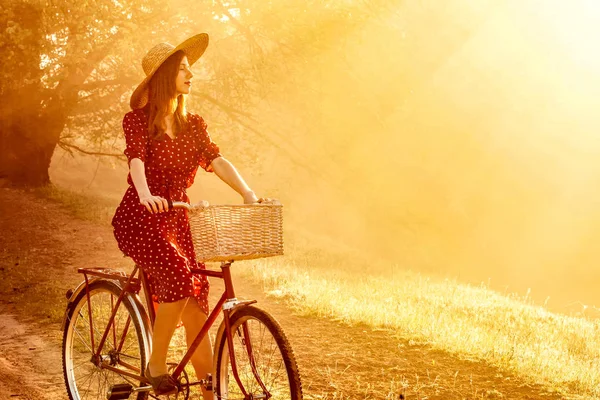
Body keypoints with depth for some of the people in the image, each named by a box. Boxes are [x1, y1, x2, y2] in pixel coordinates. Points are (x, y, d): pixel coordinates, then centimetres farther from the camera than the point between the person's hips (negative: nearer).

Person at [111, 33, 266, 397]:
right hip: (140, 218, -5)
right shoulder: (138, 120, -3)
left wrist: (248, 194, -21)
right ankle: (156, 364, -13)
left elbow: (217, 160, -3)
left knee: (196, 311, -2)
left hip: (177, 220, 5)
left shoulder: (193, 124, 11)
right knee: (179, 278, -30)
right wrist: (146, 195, -42)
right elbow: (136, 160, -21)